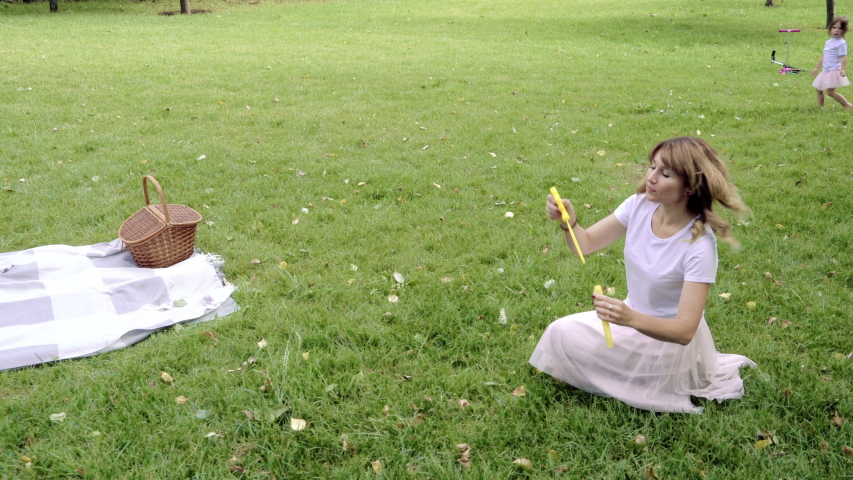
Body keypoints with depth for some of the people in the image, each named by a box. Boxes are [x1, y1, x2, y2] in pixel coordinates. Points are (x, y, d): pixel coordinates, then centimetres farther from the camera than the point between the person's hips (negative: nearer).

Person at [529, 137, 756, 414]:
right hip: (635, 317, 7)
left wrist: (631, 319, -48)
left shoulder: (699, 245, -29)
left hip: (669, 337, -7)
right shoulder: (640, 205, -12)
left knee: (565, 335, -10)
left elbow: (685, 330, -31)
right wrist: (568, 222, -29)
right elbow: (586, 244, -6)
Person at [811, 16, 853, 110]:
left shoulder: (841, 43, -10)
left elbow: (843, 58, -17)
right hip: (826, 71, 9)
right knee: (819, 90, 11)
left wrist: (843, 69, -30)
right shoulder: (828, 42, 14)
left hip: (834, 71, -9)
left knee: (830, 91, -15)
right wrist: (817, 68, 30)